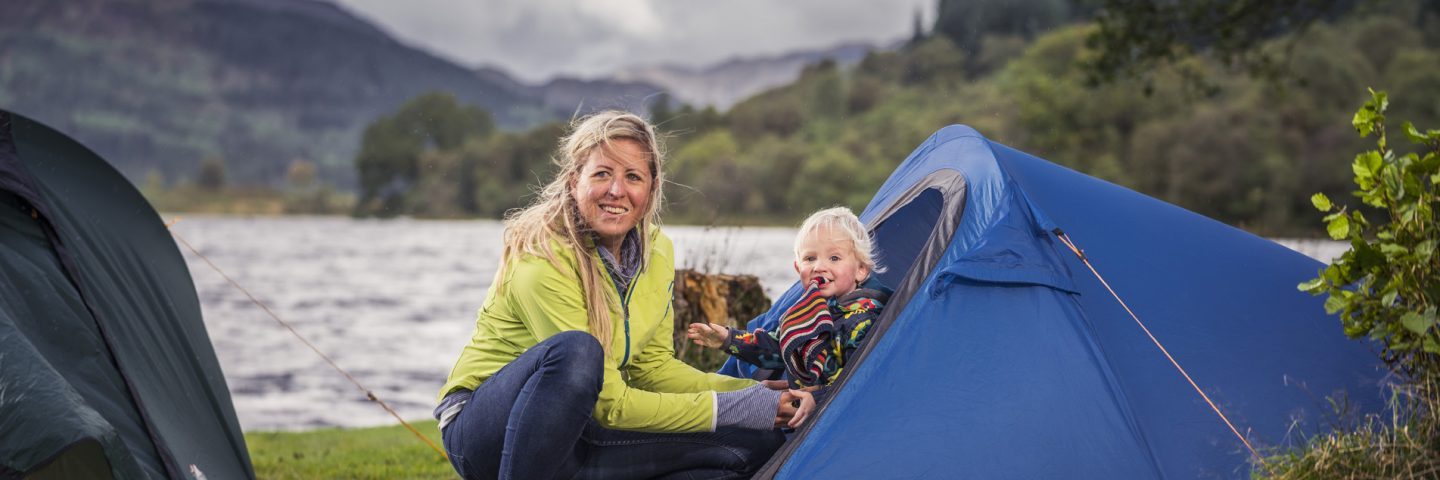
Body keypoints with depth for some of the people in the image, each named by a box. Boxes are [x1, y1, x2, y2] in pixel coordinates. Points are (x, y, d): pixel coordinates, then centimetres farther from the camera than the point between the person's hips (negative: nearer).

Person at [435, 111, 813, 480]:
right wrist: (740, 408, -22)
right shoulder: (542, 259, -24)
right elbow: (609, 404, -24)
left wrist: (755, 394, -6)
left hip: (579, 435, 7)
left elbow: (653, 365, 7)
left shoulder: (656, 252, -1)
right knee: (576, 350, -38)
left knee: (755, 444, -7)